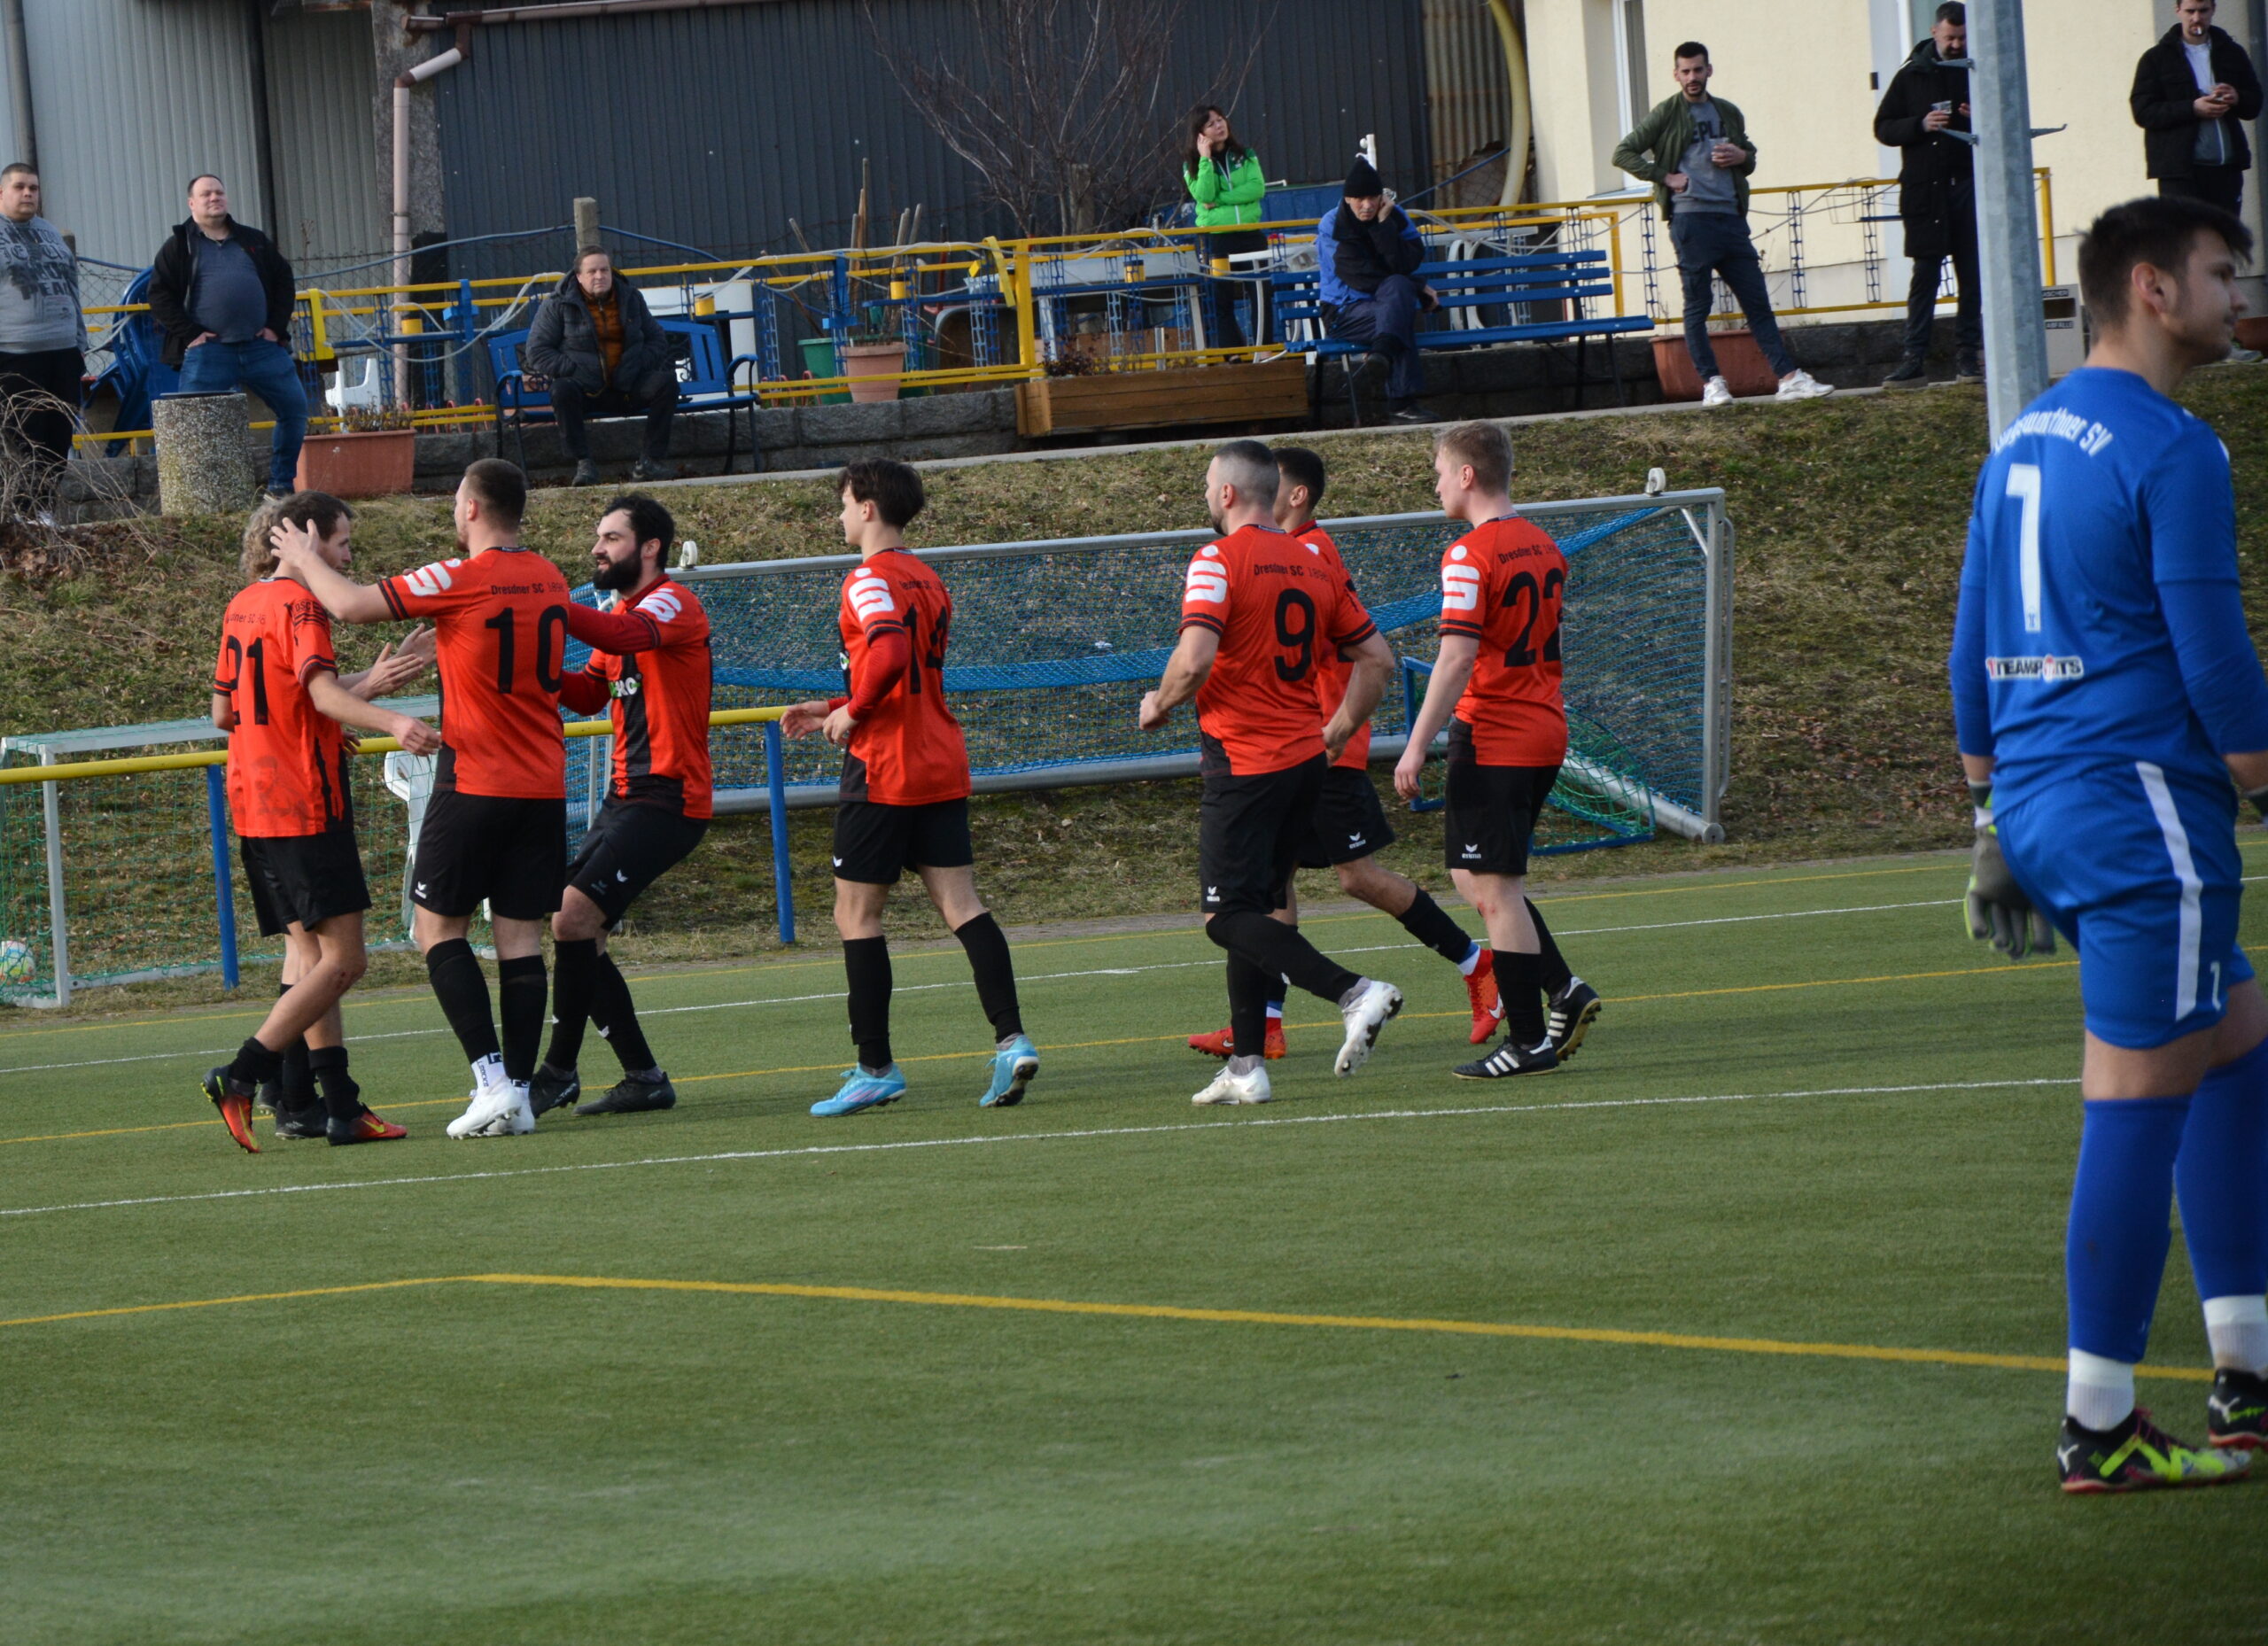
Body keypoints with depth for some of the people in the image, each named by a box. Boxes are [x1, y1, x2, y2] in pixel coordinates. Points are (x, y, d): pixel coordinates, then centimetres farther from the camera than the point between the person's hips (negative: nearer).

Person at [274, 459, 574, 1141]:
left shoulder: (461, 579, -14)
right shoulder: (549, 580, 7)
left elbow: (351, 604, -11)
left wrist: (303, 560, 7)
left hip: (475, 783, -6)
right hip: (544, 784, 6)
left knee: (438, 927, 3)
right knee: (520, 936, 5)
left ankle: (493, 1079, -10)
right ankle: (518, 1093, 1)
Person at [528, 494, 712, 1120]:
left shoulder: (674, 604, -10)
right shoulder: (622, 613, 21)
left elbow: (626, 637, -32)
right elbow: (589, 693, 13)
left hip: (667, 799, -10)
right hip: (626, 795, 10)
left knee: (573, 918, -17)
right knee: (577, 931, 6)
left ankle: (559, 1072, -9)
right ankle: (644, 1078, 10)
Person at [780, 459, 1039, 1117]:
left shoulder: (870, 580, -11)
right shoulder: (928, 579, 17)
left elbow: (890, 655, -29)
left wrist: (852, 713, -15)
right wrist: (832, 710, 23)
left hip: (884, 769, -8)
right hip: (942, 766, 8)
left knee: (856, 913, 1)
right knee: (960, 903, 3)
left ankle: (876, 1068, 1)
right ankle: (1011, 1039, -11)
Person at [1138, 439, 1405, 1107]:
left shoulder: (1218, 562, -10)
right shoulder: (1314, 567, 12)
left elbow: (1196, 657, -22)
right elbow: (1377, 658, 13)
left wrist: (1159, 706, -4)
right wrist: (1337, 732, 20)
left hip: (1244, 762, -8)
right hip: (1305, 761, 8)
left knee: (1229, 916, -7)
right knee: (1254, 906, 14)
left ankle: (1355, 993, -23)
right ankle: (1246, 1065, 11)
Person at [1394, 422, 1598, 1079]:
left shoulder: (1470, 556, -14)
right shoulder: (1543, 546, 12)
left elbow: (1457, 658, -20)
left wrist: (1417, 747, -19)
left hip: (1492, 741, -9)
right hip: (1544, 734, 9)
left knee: (1493, 889, -3)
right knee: (1476, 877, 17)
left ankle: (1529, 1042, -2)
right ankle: (1565, 992, 9)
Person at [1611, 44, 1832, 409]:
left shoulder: (1728, 114, 17)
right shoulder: (1665, 115, 2)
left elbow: (1750, 158, 28)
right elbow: (1624, 154, 0)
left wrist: (1741, 156, 4)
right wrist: (1665, 177, -9)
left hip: (1731, 218, 5)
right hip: (1691, 218, -5)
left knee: (1758, 302, 3)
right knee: (1698, 305, -2)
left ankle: (1788, 378, 0)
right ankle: (1711, 383, 0)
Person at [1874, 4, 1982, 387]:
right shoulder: (1911, 76, 7)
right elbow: (1883, 128, 6)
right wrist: (1920, 125, -11)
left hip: (1969, 184, 1)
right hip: (1925, 187, -1)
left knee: (1972, 275, 1)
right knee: (1925, 273, -5)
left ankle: (1968, 356, 7)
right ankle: (1915, 359, -6)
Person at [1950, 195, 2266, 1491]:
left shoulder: (2022, 439, 15)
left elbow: (1975, 653, 18)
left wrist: (1996, 822, 22)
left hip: (2040, 803, 9)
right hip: (2142, 809, -9)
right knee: (2140, 1107, -5)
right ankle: (2101, 1428, -2)